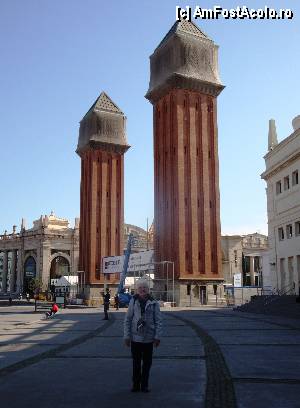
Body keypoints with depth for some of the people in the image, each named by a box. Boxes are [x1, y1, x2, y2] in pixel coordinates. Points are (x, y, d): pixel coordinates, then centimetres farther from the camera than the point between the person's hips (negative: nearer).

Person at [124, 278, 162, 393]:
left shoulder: (154, 303, -3)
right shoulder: (133, 301, -3)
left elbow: (158, 321, 0)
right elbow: (128, 319, 0)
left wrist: (157, 337, -5)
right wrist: (127, 336, -3)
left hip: (148, 338, 0)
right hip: (135, 337, 0)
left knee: (147, 362, 10)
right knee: (136, 362, 10)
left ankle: (144, 385, 23)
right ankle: (136, 384, 23)